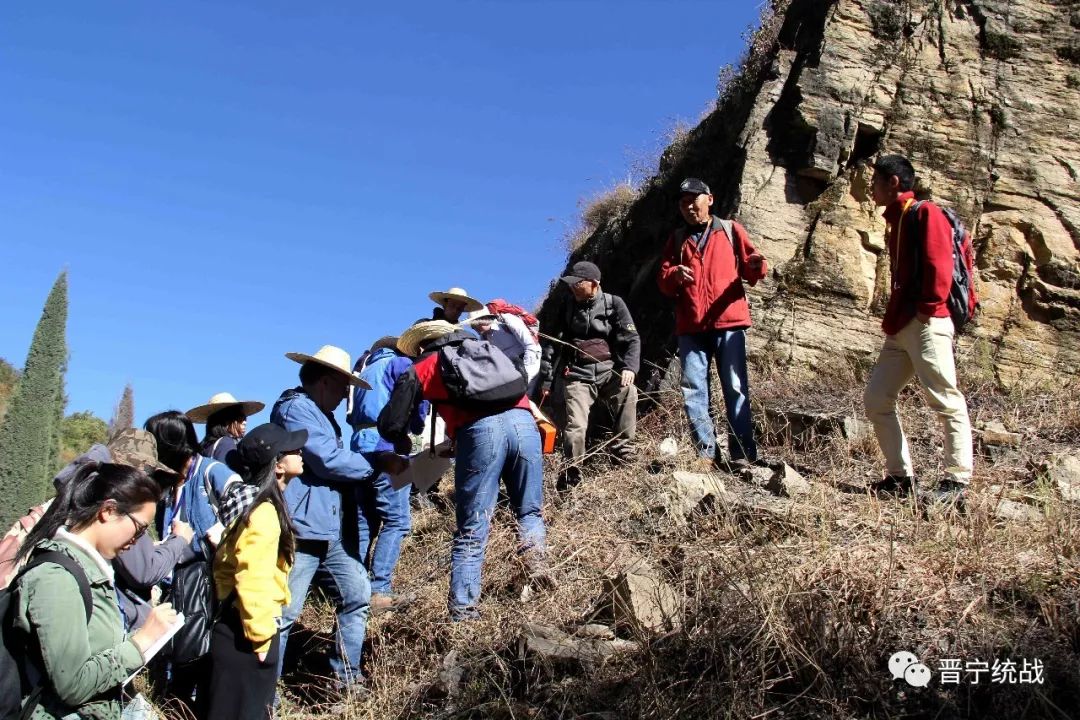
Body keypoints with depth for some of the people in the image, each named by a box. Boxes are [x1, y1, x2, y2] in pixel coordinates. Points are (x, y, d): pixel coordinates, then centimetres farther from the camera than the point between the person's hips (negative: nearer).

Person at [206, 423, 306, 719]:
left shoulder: (262, 503, 9)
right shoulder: (263, 512, -23)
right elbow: (252, 579, -28)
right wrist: (260, 634, -20)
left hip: (242, 622, 10)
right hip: (243, 629, -10)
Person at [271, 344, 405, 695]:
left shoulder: (322, 414, 23)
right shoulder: (295, 408, -9)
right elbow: (328, 460, -16)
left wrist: (379, 463, 8)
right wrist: (380, 463, -8)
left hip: (334, 528, 10)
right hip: (301, 528, -10)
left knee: (357, 596, 10)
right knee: (283, 614, -3)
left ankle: (347, 679, 20)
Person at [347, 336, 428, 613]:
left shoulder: (364, 370, 29)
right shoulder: (398, 362, 8)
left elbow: (354, 415, 21)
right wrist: (417, 425, 9)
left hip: (359, 447, 7)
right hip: (386, 447, -7)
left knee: (364, 523, 8)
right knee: (397, 520, -7)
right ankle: (379, 591, -14)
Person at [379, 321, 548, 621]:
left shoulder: (421, 369, 21)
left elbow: (390, 425, 17)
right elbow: (522, 387, 32)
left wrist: (404, 443, 38)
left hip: (480, 430, -3)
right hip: (523, 422, 3)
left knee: (472, 531, 4)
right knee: (529, 511, 20)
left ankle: (463, 613, 3)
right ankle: (533, 553, -5)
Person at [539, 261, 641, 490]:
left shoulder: (614, 304, 2)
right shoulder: (569, 308, 11)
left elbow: (631, 338, -2)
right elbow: (553, 344, 14)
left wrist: (630, 367, -19)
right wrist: (546, 378, 11)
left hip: (609, 370, -1)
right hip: (578, 374, 1)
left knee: (628, 392, -29)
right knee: (575, 424, -14)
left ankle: (622, 456, -17)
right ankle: (572, 472, 2)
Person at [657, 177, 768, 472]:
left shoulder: (731, 230, 12)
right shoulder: (676, 238, 19)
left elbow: (750, 271, 6)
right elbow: (663, 282, 13)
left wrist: (757, 266, -18)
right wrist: (673, 275, -10)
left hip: (728, 321, -3)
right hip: (690, 326, 3)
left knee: (735, 388, -5)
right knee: (693, 391, -1)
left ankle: (742, 453, -3)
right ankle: (707, 454, 3)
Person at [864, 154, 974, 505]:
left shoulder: (924, 212, -3)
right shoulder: (895, 221, 23)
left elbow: (939, 264, -14)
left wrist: (928, 308, -17)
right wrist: (892, 318, 13)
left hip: (925, 325, -10)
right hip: (899, 328, 10)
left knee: (946, 400, -7)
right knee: (876, 398, 7)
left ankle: (956, 482, -4)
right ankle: (901, 476, 12)